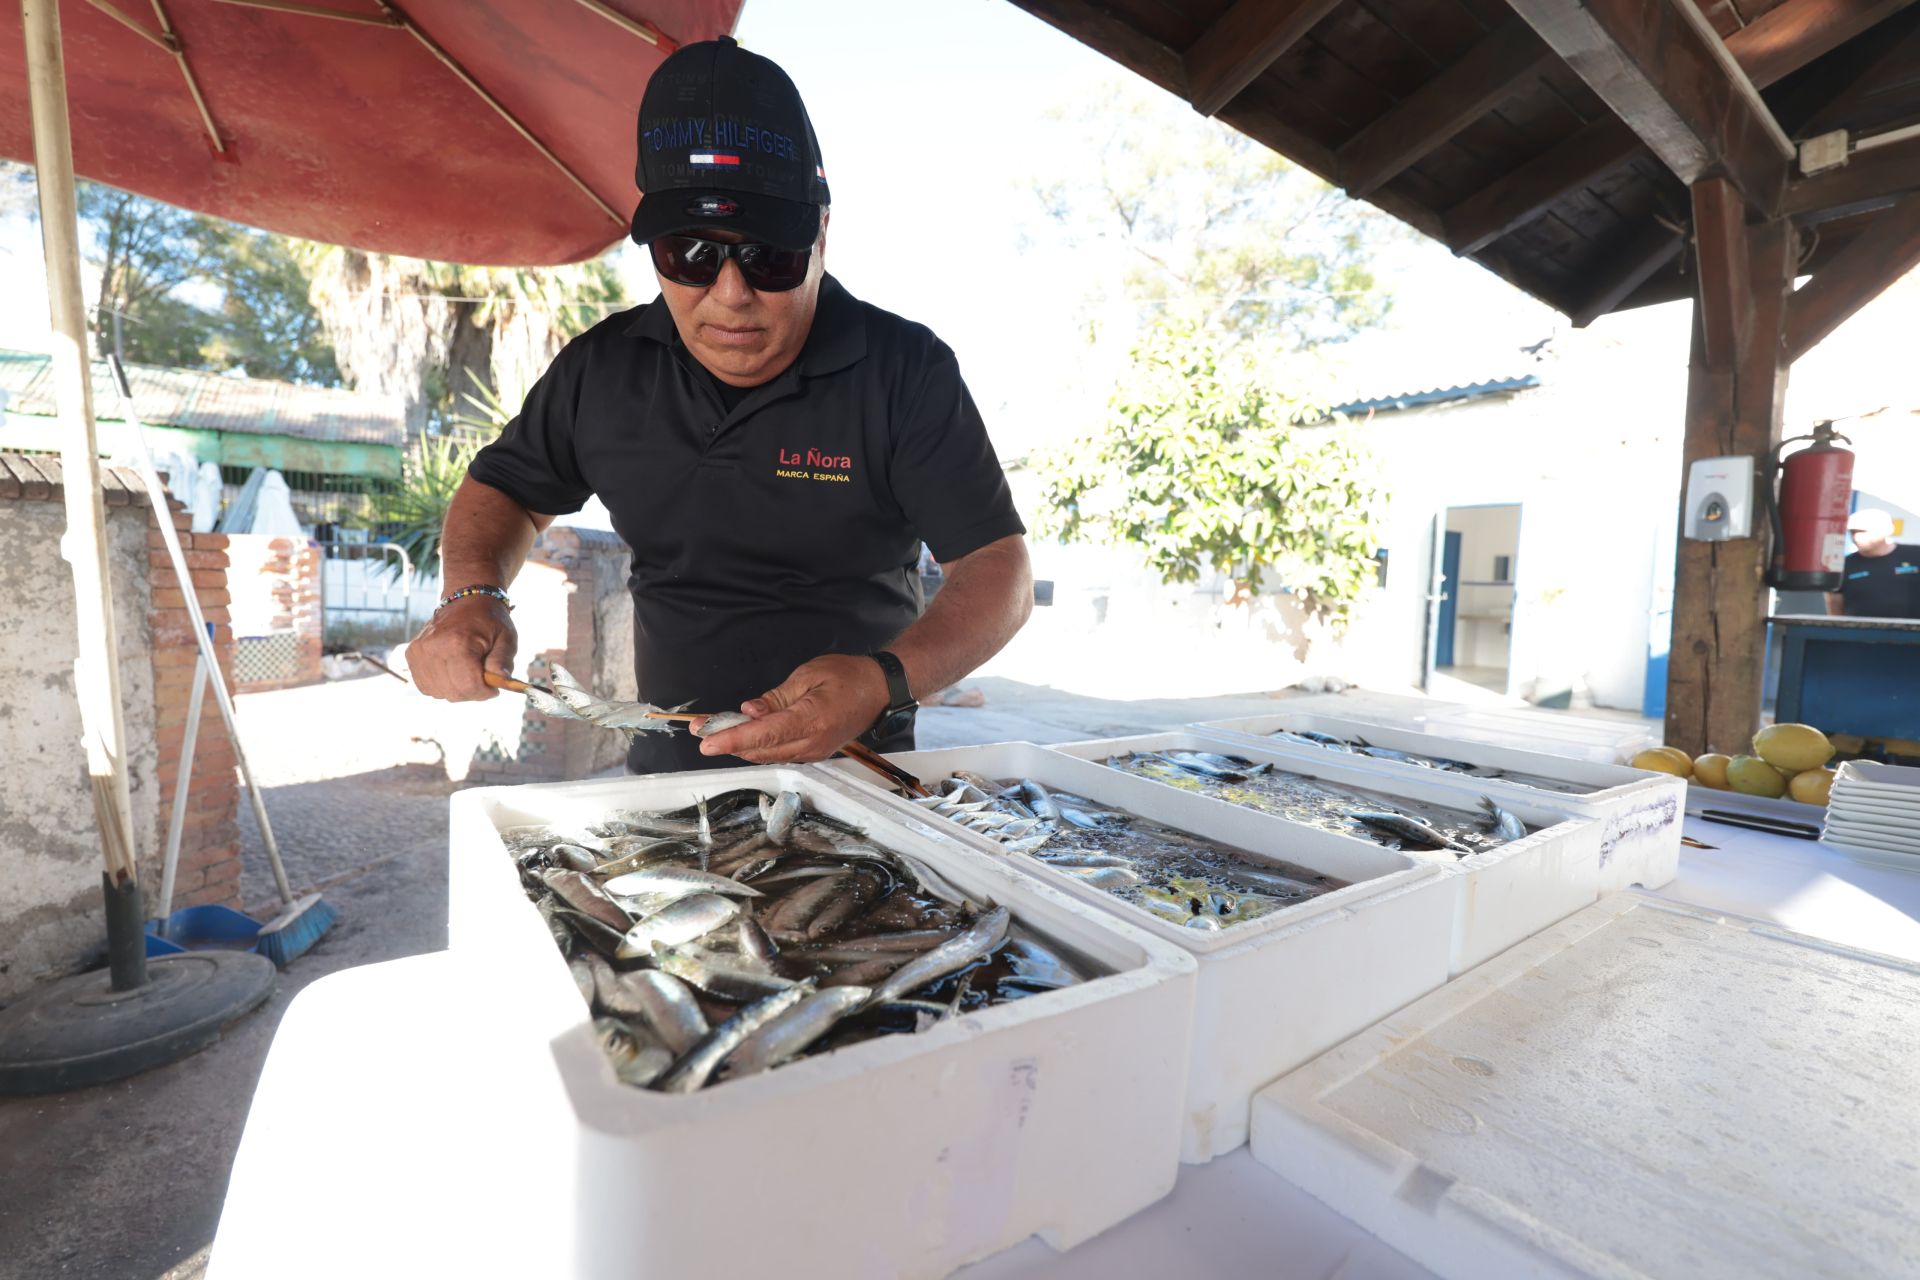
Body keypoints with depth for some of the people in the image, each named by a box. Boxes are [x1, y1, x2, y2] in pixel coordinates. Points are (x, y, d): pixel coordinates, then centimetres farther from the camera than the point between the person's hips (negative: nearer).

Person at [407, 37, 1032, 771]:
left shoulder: (907, 373, -11)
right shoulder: (603, 368, 1)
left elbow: (1000, 570, -13)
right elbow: (504, 490, 16)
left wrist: (885, 681, -30)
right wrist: (473, 595, -5)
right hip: (664, 771, 2)